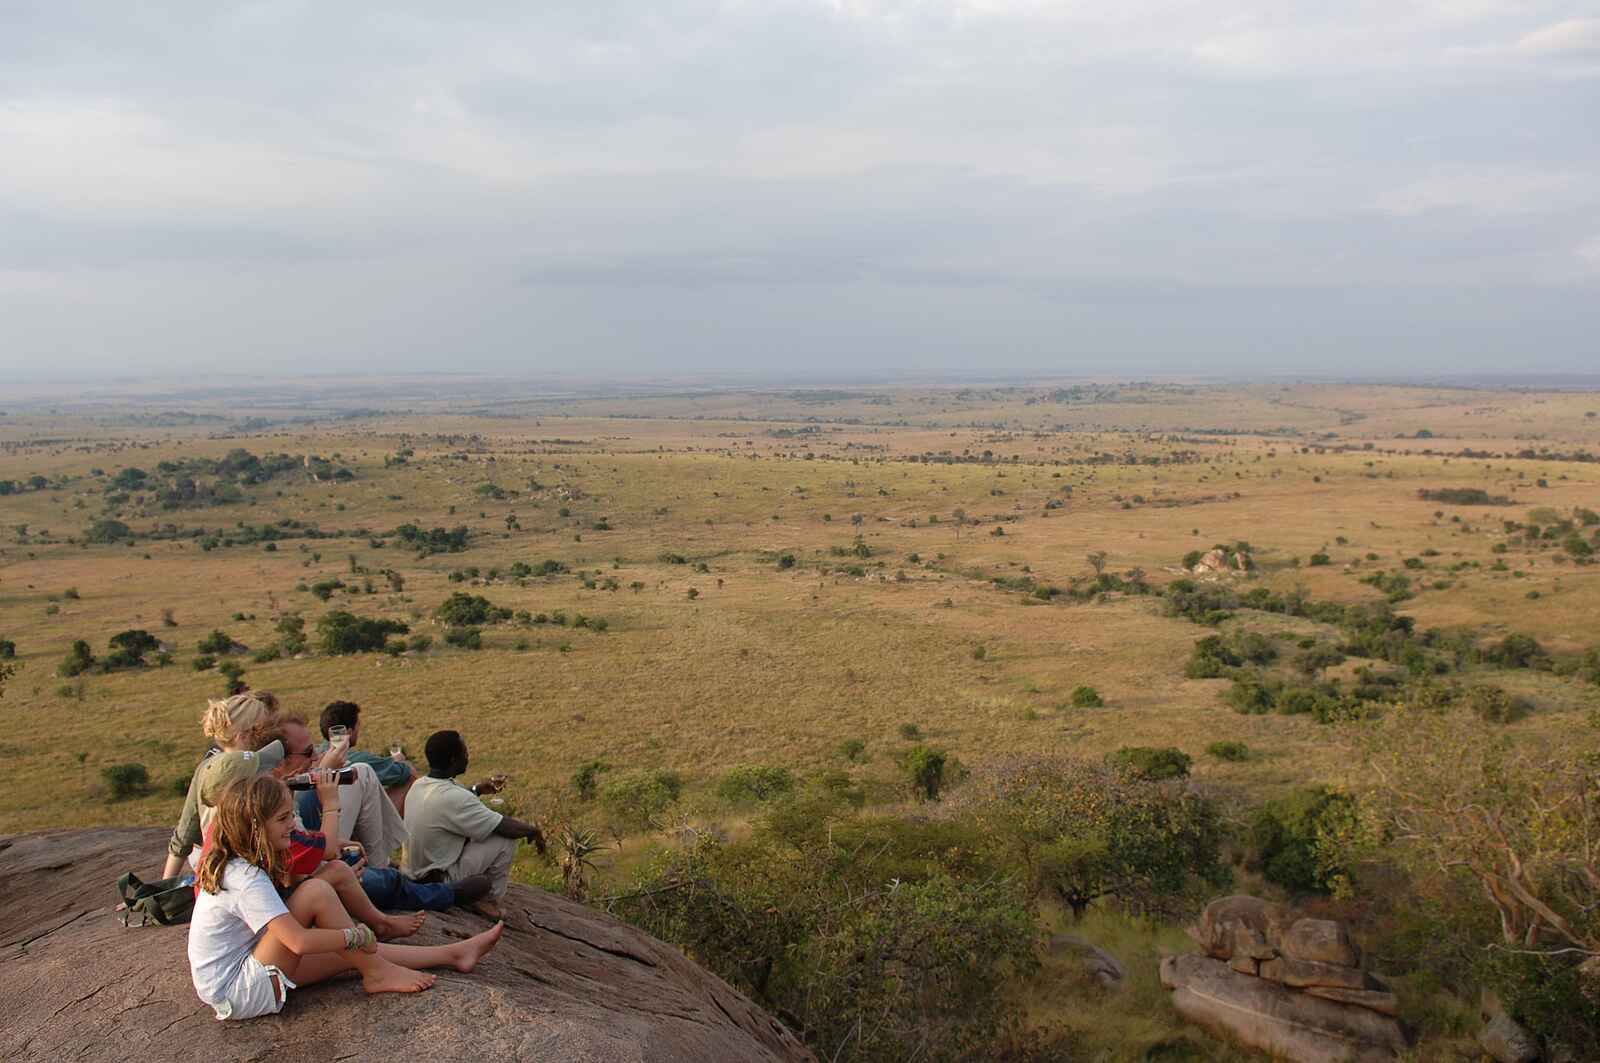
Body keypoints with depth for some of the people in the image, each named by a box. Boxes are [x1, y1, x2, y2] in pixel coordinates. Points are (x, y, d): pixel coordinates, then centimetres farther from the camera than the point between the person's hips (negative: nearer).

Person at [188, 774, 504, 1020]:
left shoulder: (233, 865, 4)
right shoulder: (247, 879, -25)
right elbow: (300, 941, -31)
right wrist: (357, 936, -19)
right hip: (237, 993, -9)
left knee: (354, 953, 7)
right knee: (316, 891, -21)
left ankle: (453, 953, 18)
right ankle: (377, 973, -7)